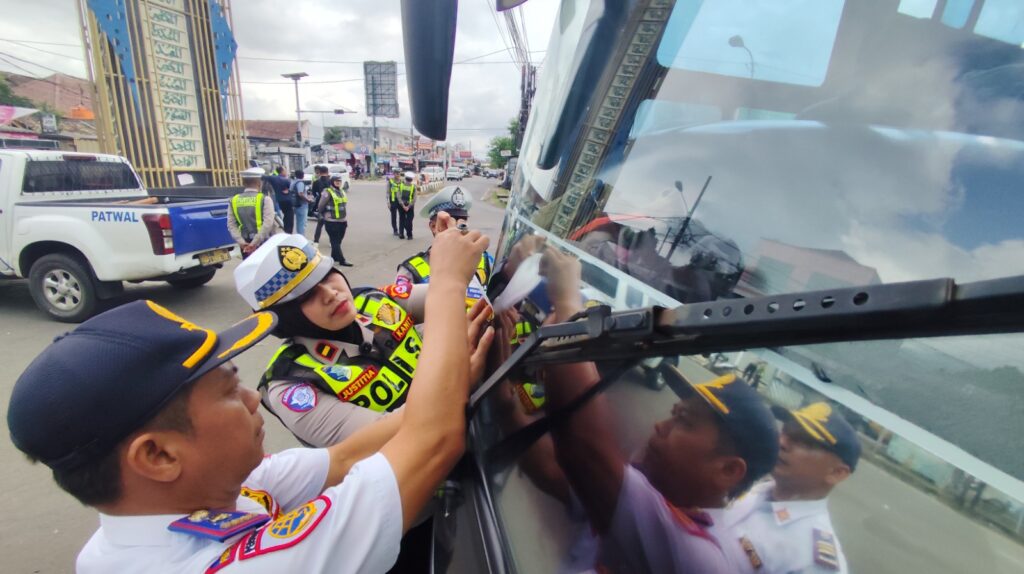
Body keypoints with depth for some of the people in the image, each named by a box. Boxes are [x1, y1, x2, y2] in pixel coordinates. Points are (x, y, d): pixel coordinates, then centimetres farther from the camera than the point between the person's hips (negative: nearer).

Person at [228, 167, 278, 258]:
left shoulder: (234, 200, 5)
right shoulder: (264, 199, -8)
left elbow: (231, 224, -1)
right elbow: (268, 224, -19)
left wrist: (241, 242, -5)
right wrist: (255, 242, -17)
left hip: (245, 245, 4)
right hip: (263, 242, -4)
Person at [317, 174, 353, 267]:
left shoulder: (343, 192, 14)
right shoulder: (327, 192, -9)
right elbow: (320, 207, -6)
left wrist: (346, 219, 17)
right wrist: (324, 216, 5)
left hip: (342, 221, 7)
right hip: (331, 222, -7)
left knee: (338, 240, 12)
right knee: (335, 241, -4)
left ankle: (334, 257, 25)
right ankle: (342, 260, -6)